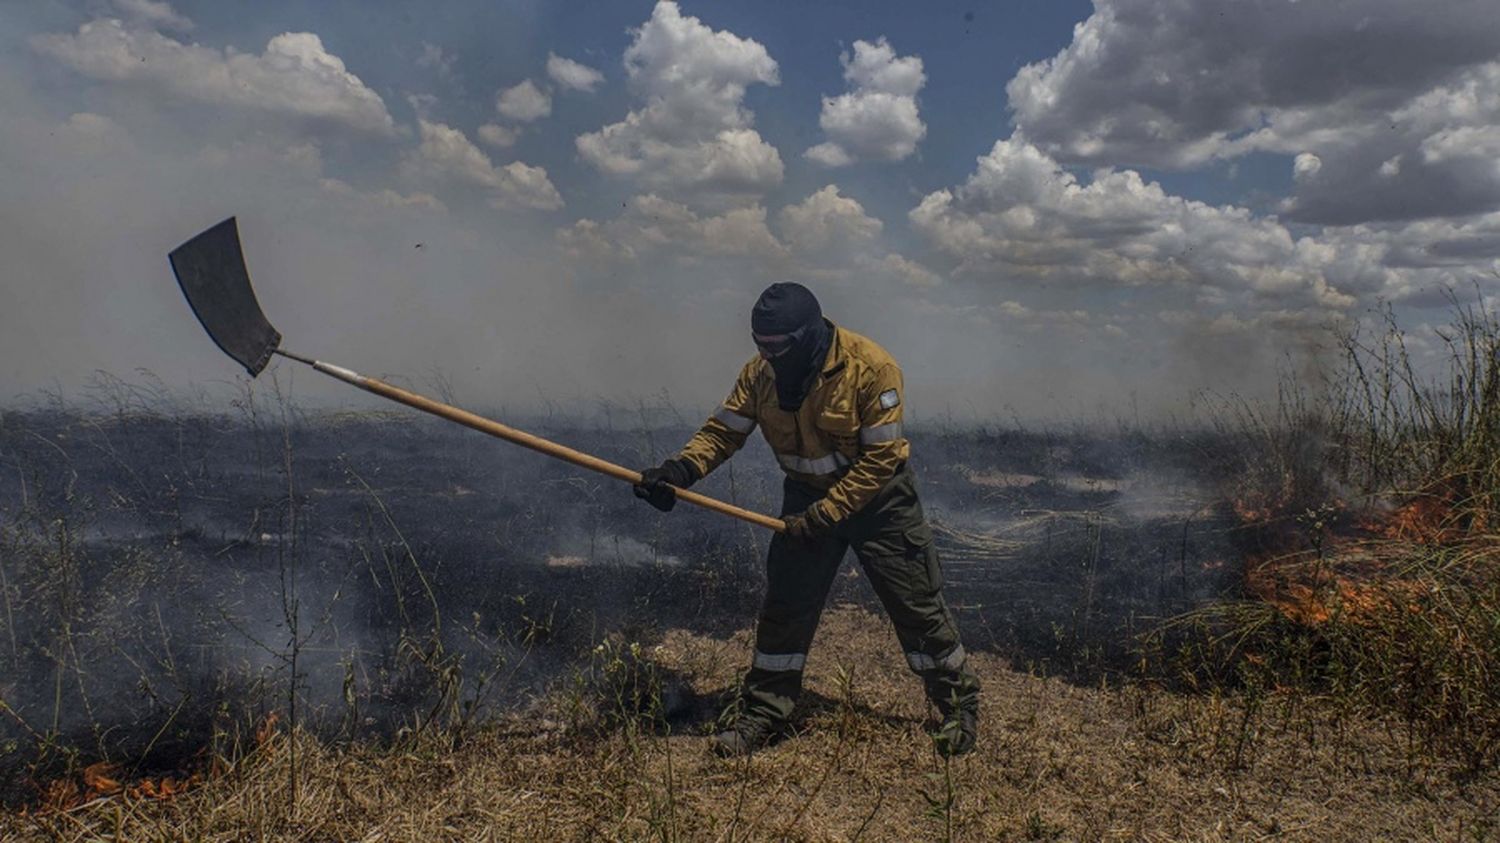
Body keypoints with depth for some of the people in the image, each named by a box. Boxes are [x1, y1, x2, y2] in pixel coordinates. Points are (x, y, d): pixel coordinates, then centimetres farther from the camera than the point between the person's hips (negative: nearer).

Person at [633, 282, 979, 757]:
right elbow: (723, 430, -9)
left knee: (916, 604, 4)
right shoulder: (760, 373, -11)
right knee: (784, 607, 4)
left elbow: (881, 458, -24)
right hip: (806, 497, 4)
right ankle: (762, 715, 19)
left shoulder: (870, 369, -25)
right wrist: (681, 470, -28)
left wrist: (825, 513, -26)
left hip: (877, 498, -4)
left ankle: (959, 706, 26)